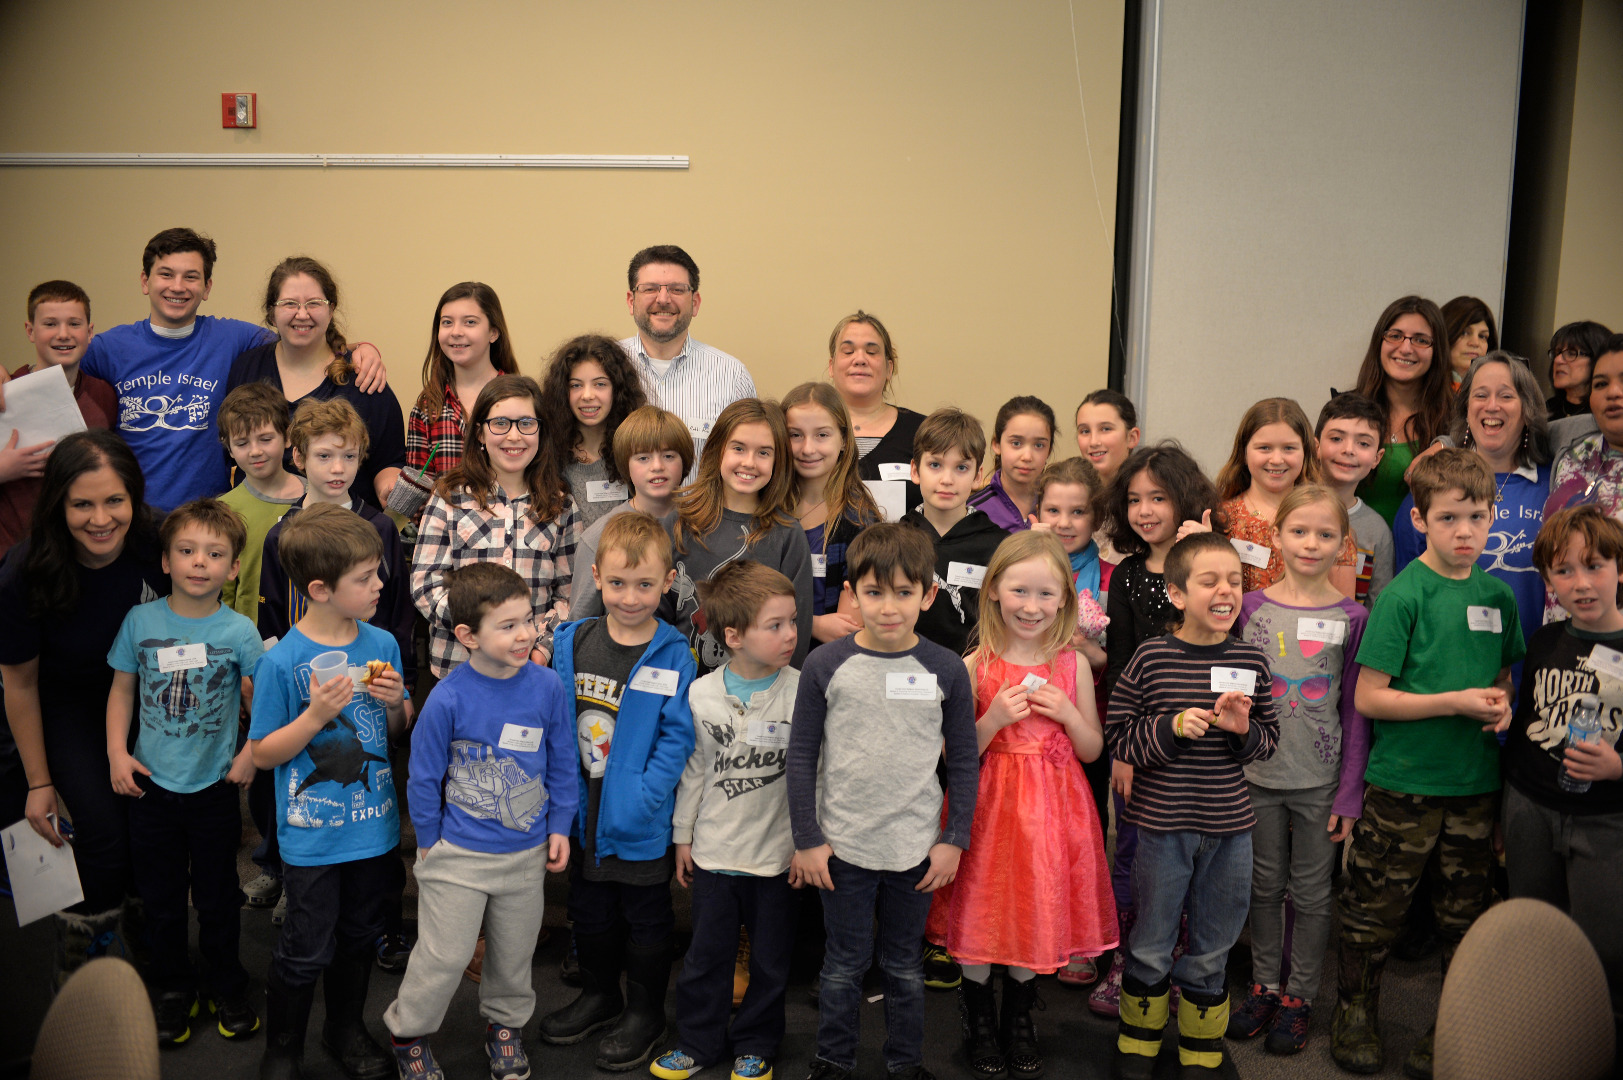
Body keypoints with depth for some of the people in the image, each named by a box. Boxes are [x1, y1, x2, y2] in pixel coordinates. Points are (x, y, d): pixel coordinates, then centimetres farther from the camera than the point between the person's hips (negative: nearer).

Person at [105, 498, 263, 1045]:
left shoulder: (239, 631, -10)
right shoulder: (140, 620, -5)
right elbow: (123, 688, 3)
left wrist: (252, 753, -9)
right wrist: (116, 752, -4)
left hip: (214, 786, -1)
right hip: (151, 785, 1)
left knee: (217, 899, 12)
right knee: (161, 899, 14)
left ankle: (227, 988, 31)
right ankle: (172, 990, 33)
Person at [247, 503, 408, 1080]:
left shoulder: (382, 644, -3)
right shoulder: (282, 661, -17)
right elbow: (262, 753, -11)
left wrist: (395, 702, -12)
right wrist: (316, 715, -24)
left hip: (374, 827, 5)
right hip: (313, 836, -4)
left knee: (359, 936, 20)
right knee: (307, 950, 7)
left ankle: (346, 1029, 41)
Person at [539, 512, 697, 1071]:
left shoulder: (672, 656, -14)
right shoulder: (572, 643, -2)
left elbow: (677, 736, -14)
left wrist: (644, 796, -22)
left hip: (641, 821, -4)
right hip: (584, 813, 4)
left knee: (646, 915, 13)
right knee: (589, 909, 21)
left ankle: (644, 1012, 31)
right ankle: (599, 994, 42)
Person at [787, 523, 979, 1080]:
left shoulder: (945, 670, -5)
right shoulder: (825, 666, -7)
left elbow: (963, 761, 2)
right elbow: (802, 756, -2)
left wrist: (954, 839, 0)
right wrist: (807, 840, -3)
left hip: (916, 847, 1)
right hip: (843, 846, -1)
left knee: (905, 964, 15)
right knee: (845, 962, 11)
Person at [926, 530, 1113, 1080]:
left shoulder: (1072, 664, -1)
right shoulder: (976, 666, -8)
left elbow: (1093, 750, 5)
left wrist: (1066, 712, -12)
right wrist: (995, 718, -20)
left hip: (1049, 809, 2)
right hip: (988, 807, -2)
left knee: (1035, 914, 12)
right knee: (981, 915, 7)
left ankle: (1019, 1021, 35)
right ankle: (979, 1022, 31)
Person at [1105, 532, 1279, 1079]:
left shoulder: (1250, 661, -2)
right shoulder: (1151, 658, -10)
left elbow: (1269, 740, 8)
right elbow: (1117, 736, -6)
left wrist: (1244, 730, -13)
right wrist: (1173, 727, -20)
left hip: (1229, 826, 2)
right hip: (1162, 822, -2)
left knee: (1211, 951, 16)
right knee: (1151, 946, 13)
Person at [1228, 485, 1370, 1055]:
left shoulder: (1351, 617, -5)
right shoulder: (1252, 608, -1)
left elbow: (1355, 711, -2)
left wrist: (1349, 793, -4)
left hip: (1319, 780, -1)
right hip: (1257, 773, 2)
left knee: (1311, 893, 9)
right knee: (1264, 886, 14)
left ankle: (1299, 996, 25)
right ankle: (1264, 986, 30)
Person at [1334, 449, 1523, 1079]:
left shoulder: (1498, 595, 5)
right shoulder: (1404, 595, -12)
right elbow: (1368, 698, -13)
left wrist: (1503, 701, -1)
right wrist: (1456, 702, -18)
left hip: (1476, 783, 5)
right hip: (1403, 784, -5)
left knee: (1466, 913, 14)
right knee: (1377, 907, 6)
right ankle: (1355, 1014, 25)